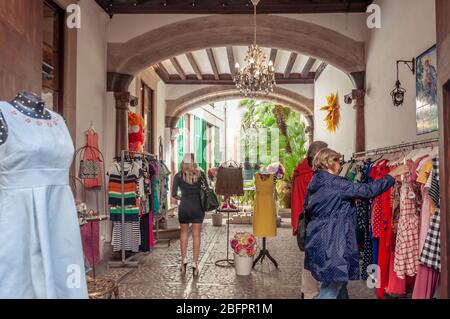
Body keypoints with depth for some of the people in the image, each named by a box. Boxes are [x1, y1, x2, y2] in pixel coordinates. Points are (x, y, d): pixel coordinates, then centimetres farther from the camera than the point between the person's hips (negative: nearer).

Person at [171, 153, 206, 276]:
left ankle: (184, 259, 17)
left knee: (184, 232, 21)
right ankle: (195, 263, 9)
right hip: (198, 207, 0)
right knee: (196, 235, 8)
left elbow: (173, 193, -5)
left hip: (184, 207, 0)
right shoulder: (200, 173, 1)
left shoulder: (179, 175, -1)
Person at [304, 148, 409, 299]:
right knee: (330, 290, -1)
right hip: (330, 244, -10)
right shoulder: (333, 183, -16)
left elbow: (308, 208, 20)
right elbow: (367, 190, -17)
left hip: (319, 240, 10)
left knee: (339, 283, 20)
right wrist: (392, 175, -6)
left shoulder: (315, 183, 11)